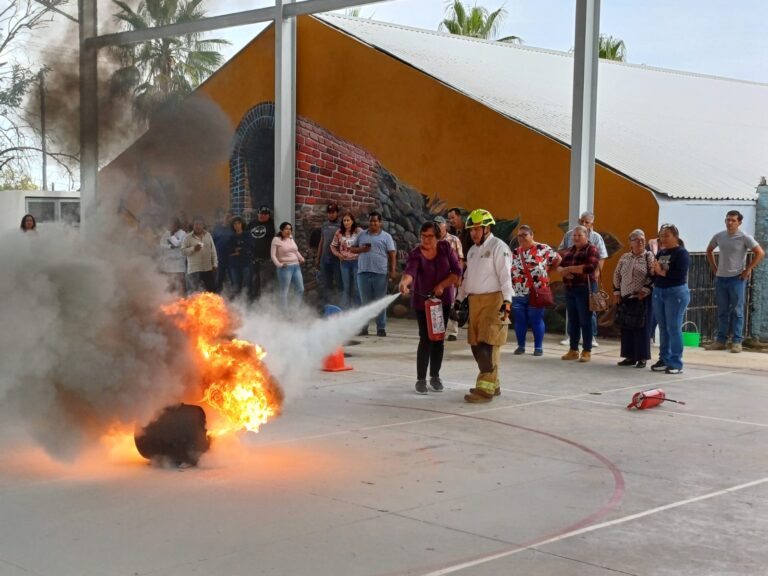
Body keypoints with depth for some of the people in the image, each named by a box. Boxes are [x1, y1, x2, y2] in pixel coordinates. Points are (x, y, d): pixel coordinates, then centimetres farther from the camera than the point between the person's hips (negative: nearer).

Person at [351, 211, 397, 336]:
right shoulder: (362, 235, 13)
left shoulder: (386, 236, 5)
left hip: (380, 273, -2)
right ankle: (363, 327, 11)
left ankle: (381, 328, 5)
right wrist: (361, 249, -5)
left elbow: (392, 255, 1)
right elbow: (352, 248, 17)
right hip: (363, 272, 3)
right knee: (365, 301, 7)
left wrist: (393, 270, -9)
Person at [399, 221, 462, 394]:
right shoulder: (416, 254, -17)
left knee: (438, 339, 7)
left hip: (443, 300, 3)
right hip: (422, 301, -3)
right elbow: (410, 271, -36)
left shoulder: (445, 248, -6)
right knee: (425, 339, -6)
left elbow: (457, 271, -6)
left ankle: (435, 376, 19)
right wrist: (404, 283, -57)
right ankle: (421, 379, 0)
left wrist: (442, 285, -18)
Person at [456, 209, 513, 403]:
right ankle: (493, 384, 20)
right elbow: (467, 277, 26)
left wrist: (507, 302, -18)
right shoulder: (472, 250, 20)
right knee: (476, 344, 9)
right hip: (475, 301, 9)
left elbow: (505, 276, -12)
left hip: (493, 300, -9)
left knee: (488, 345, -13)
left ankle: (485, 389, -15)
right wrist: (460, 300, 23)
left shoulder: (498, 247, -7)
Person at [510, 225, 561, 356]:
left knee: (536, 321, 1)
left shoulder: (543, 249, -4)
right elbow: (509, 270, 17)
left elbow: (558, 259, 4)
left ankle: (538, 347, 9)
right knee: (520, 321, 8)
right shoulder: (515, 252, 11)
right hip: (517, 294, 4)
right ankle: (521, 346, 18)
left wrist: (545, 271, 2)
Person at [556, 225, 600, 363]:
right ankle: (573, 350, 15)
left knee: (585, 321, -3)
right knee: (572, 320, 9)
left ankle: (587, 351, 1)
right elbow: (560, 267, 14)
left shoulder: (592, 249, -3)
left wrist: (569, 268, -12)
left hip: (584, 289, -7)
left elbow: (590, 267, -18)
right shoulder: (569, 250, 18)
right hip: (569, 289, 7)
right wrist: (564, 272, -10)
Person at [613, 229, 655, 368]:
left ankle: (642, 358, 3)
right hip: (625, 298, 5)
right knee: (626, 328, 6)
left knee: (642, 328, -3)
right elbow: (617, 275, 17)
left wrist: (645, 290, -16)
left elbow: (654, 275, -9)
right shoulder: (624, 258, 12)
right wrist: (617, 292, 10)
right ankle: (630, 356, 15)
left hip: (642, 299, -5)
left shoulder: (649, 256, -2)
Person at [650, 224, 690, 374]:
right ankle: (664, 360, 18)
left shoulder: (681, 253, -7)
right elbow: (655, 272, 15)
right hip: (658, 292, 7)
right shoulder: (660, 252, 13)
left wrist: (662, 272, -13)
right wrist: (654, 272, -6)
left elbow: (680, 275, -19)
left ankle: (676, 364, -3)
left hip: (676, 293, -7)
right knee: (663, 328, 11)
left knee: (673, 328, -6)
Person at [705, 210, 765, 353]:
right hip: (720, 278, 5)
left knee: (737, 311, -1)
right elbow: (709, 251, 21)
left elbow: (760, 253, -9)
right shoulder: (719, 236, 4)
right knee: (722, 311, 10)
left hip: (737, 278, -5)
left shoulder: (744, 238, -9)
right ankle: (720, 340, 15)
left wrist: (748, 269, -10)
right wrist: (714, 268, 12)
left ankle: (736, 342, 3)